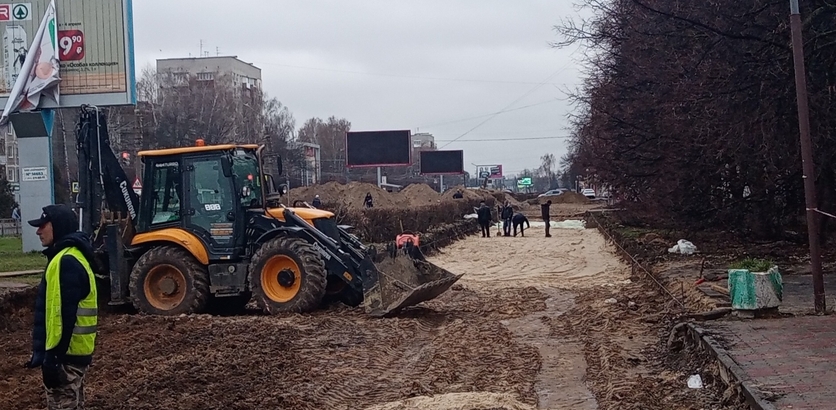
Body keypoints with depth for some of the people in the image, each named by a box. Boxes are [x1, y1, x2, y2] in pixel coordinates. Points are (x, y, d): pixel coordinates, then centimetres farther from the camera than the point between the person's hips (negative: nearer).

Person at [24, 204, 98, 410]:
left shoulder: (66, 262, -19)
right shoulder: (68, 257, 15)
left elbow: (65, 314, -23)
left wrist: (52, 356, -22)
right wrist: (44, 352, 22)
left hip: (65, 355, -10)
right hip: (70, 352, 10)